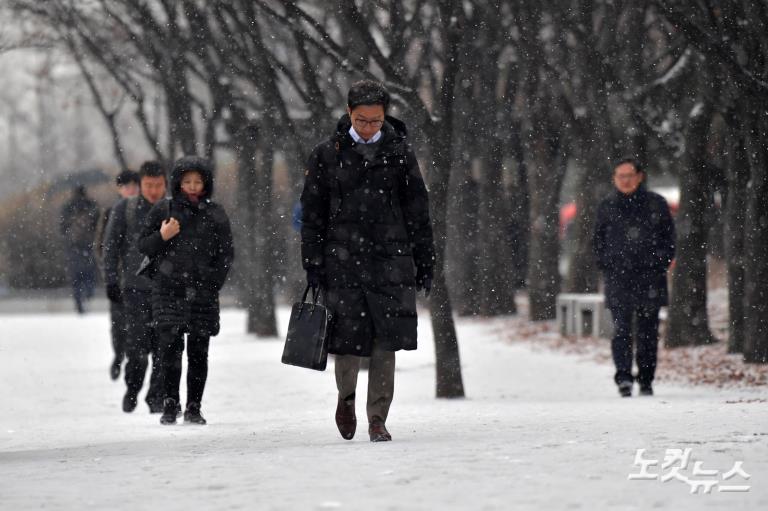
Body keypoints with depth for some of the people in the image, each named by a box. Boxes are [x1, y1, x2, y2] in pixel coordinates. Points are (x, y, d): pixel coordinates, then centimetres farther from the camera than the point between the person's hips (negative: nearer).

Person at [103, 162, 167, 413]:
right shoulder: (124, 209, 2)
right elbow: (111, 246, 4)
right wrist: (111, 281, -2)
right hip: (135, 287, -1)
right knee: (138, 343, -9)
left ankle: (157, 397, 8)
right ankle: (132, 388, 14)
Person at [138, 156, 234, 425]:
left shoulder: (215, 214, 8)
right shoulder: (163, 210, 5)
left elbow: (226, 254, 11)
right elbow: (143, 246, 9)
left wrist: (213, 282, -1)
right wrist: (162, 237, -10)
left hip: (202, 292, 1)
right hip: (168, 290, -1)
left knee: (198, 352, 0)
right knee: (171, 347, -10)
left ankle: (193, 408, 7)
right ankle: (170, 405, -3)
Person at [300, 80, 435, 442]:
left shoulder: (399, 153, 5)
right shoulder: (327, 155, 3)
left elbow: (417, 212, 9)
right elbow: (312, 214, 5)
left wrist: (424, 263, 7)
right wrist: (313, 265, 0)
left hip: (390, 261, 1)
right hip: (343, 262, -1)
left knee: (384, 344, -3)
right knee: (348, 342, -2)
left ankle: (377, 420, 6)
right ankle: (346, 396, 27)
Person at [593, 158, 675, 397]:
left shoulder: (656, 204, 6)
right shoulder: (607, 207, 9)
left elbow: (668, 236, 10)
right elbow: (598, 240, 17)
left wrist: (662, 262, -1)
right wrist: (605, 264, 4)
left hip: (650, 276, 0)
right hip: (618, 277, 0)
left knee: (648, 331, 4)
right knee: (621, 328, -14)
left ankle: (646, 380, 12)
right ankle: (623, 376, -21)